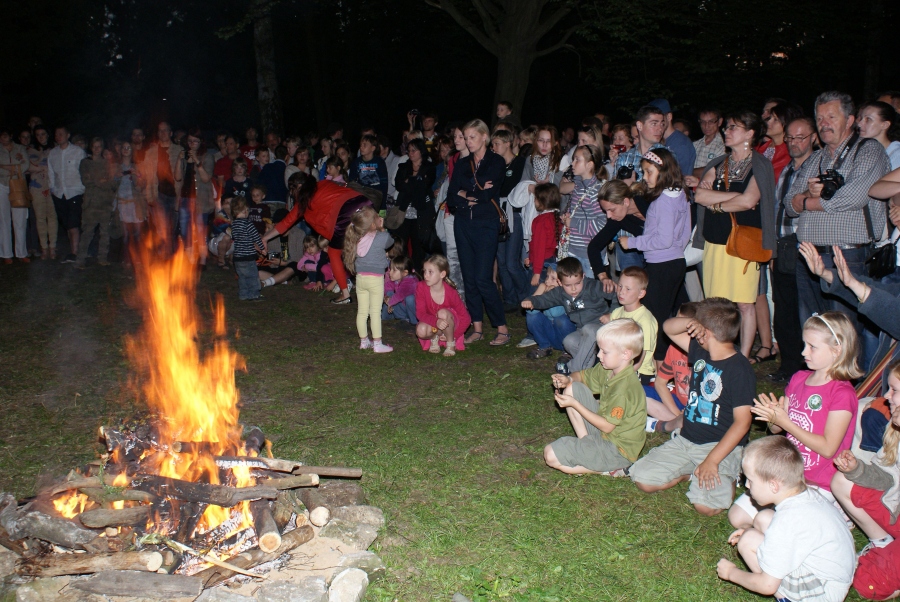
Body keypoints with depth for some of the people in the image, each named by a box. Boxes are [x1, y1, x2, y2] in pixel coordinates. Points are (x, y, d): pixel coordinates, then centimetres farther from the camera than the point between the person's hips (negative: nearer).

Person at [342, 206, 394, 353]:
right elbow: (390, 242, 8)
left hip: (360, 277, 5)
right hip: (375, 278, -5)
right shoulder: (381, 237, -13)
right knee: (375, 312, 1)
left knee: (362, 311, 12)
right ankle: (377, 344, 6)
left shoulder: (356, 239, 1)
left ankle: (364, 341, 24)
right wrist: (382, 228, 14)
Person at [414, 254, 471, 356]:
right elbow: (420, 313, -22)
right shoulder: (421, 287, -20)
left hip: (449, 324, -1)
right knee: (421, 330, -32)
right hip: (432, 324, 2)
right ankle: (434, 338, 5)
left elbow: (466, 318, -16)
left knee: (443, 313, -35)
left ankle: (450, 344, -11)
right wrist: (436, 321, -40)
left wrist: (454, 335, -19)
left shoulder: (450, 292, -24)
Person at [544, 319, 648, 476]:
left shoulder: (625, 388, -28)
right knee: (572, 389, 4)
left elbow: (607, 426, -22)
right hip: (603, 429, 9)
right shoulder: (606, 369, -2)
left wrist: (574, 404, -19)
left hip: (617, 450, -9)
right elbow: (583, 376, 15)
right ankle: (585, 443, 3)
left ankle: (611, 469, -7)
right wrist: (568, 380, -9)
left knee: (551, 455, -18)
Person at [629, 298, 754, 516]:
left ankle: (728, 477, 3)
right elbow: (669, 328, 14)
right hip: (685, 441, 7)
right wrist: (690, 323, -10)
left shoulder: (740, 369, -16)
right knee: (642, 479, -7)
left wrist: (712, 460, -25)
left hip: (721, 446, -7)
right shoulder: (701, 352, 6)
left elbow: (742, 421, -19)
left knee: (705, 505, -27)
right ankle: (691, 473, 11)